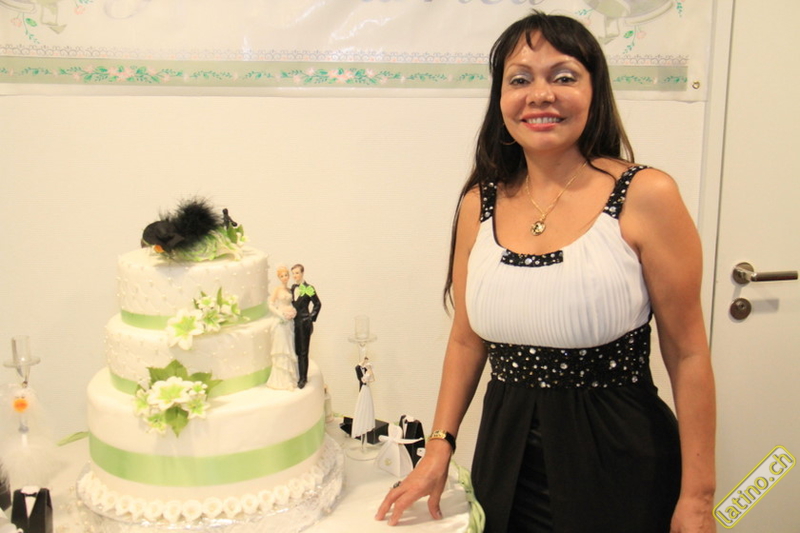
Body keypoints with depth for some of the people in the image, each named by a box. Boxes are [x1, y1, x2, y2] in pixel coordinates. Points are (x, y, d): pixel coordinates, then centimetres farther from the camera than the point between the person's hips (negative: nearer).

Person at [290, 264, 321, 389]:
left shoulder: (309, 288, -10)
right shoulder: (293, 288, 7)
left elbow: (317, 304, -4)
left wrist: (311, 318, -3)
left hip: (304, 323, -5)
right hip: (294, 322, 5)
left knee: (303, 351, 2)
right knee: (296, 350, 10)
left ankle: (303, 378, 11)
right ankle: (298, 376, 20)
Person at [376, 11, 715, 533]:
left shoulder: (646, 197, -12)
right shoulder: (480, 204, 0)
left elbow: (688, 353, -9)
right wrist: (440, 445, 5)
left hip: (619, 464, -3)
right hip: (506, 463, 4)